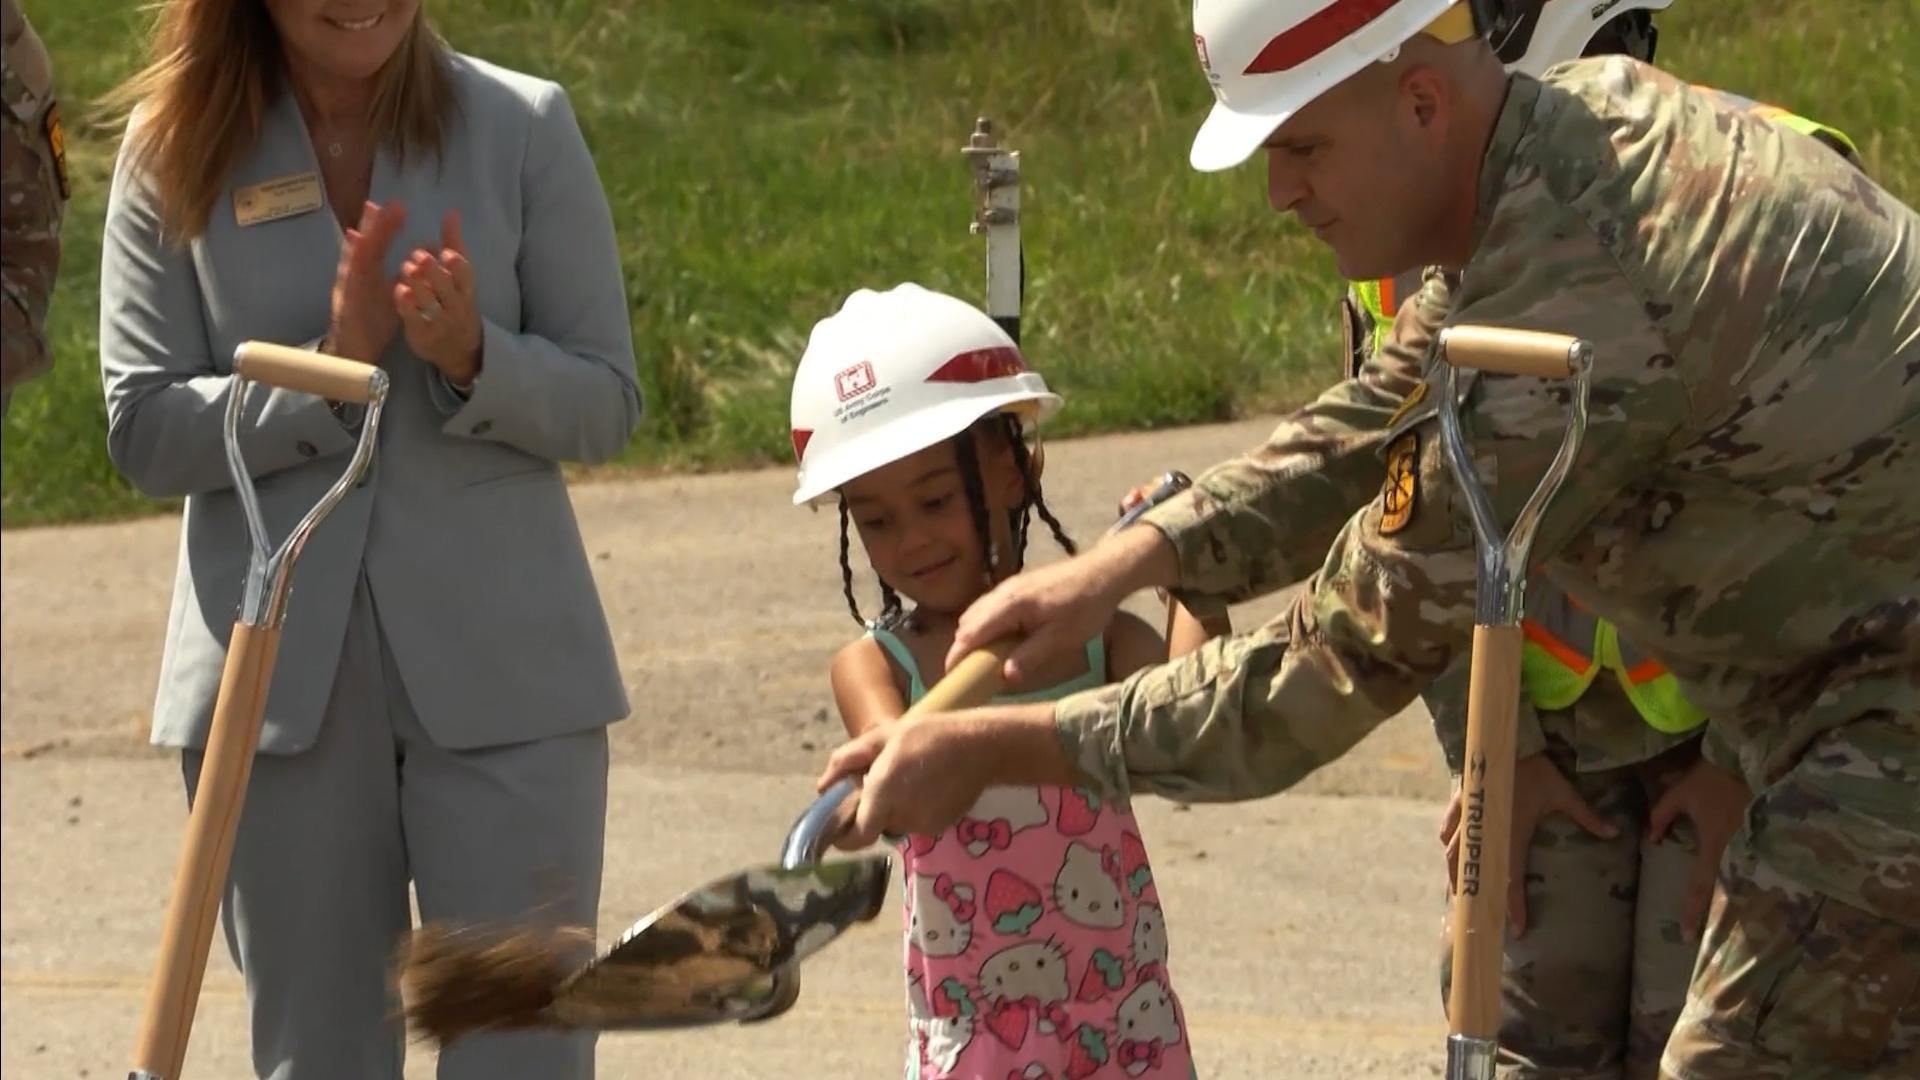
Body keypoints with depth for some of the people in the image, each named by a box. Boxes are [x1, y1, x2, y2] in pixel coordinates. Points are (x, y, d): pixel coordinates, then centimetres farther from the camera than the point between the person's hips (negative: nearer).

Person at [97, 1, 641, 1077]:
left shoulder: (523, 127, 1)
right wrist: (332, 366, -16)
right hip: (281, 679, 1)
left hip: (503, 671, -1)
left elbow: (607, 407, 2)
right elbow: (144, 433, -2)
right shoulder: (174, 153, 2)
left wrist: (474, 360, -18)